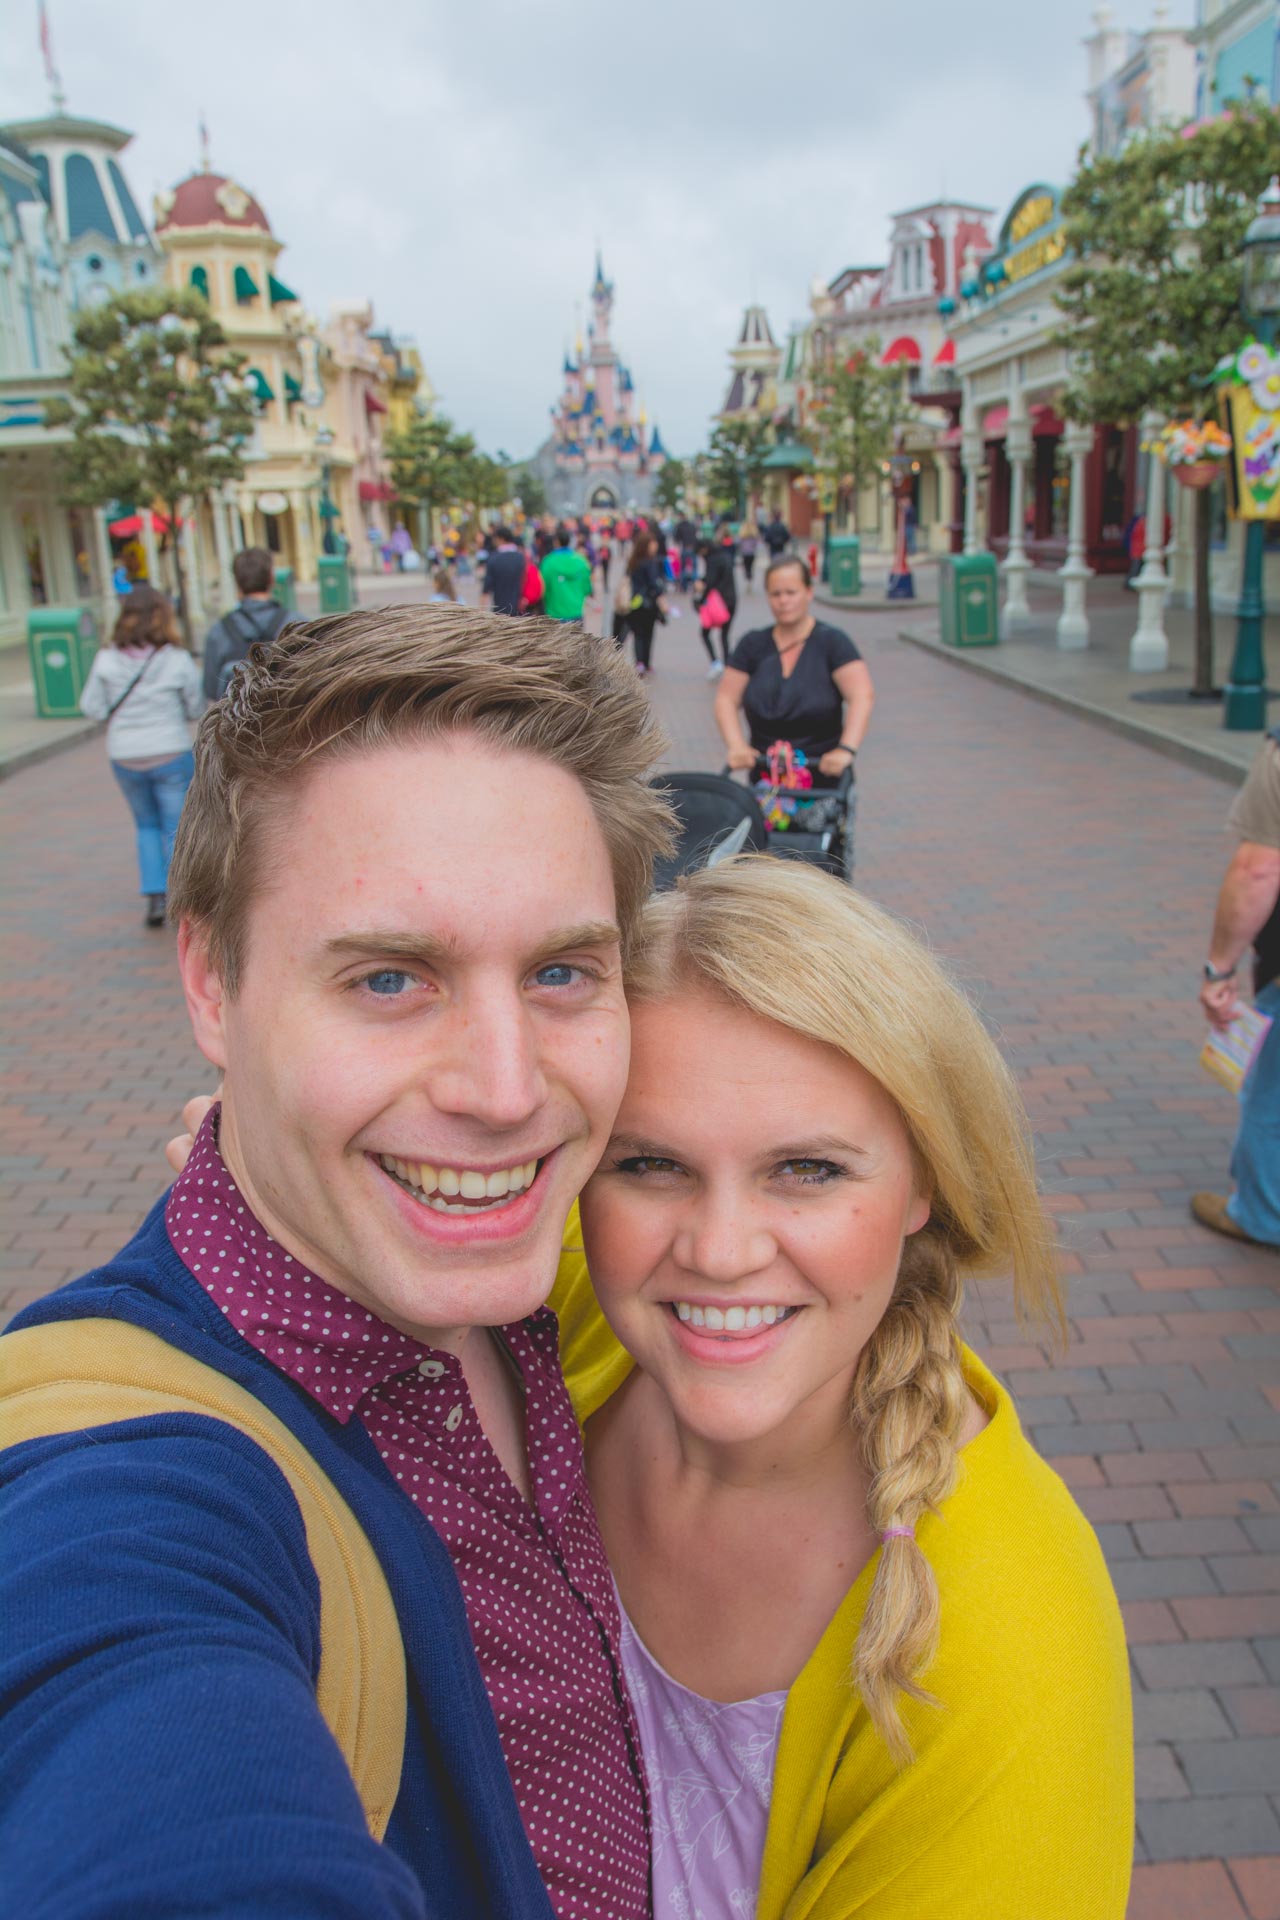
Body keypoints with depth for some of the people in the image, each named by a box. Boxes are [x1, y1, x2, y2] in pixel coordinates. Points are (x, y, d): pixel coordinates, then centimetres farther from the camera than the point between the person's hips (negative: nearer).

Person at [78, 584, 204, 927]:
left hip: (125, 758, 3)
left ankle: (154, 896, 10)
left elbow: (93, 708, -4)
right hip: (171, 756, -2)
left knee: (147, 826, 20)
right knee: (176, 829, 10)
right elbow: (197, 709, -5)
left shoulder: (107, 660, -8)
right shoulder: (177, 660, -12)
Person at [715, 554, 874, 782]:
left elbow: (862, 696, -13)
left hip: (823, 774, -2)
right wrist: (736, 745, -15)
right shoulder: (753, 645, 8)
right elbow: (726, 698, 2)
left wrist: (846, 749, -27)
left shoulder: (831, 642, -2)